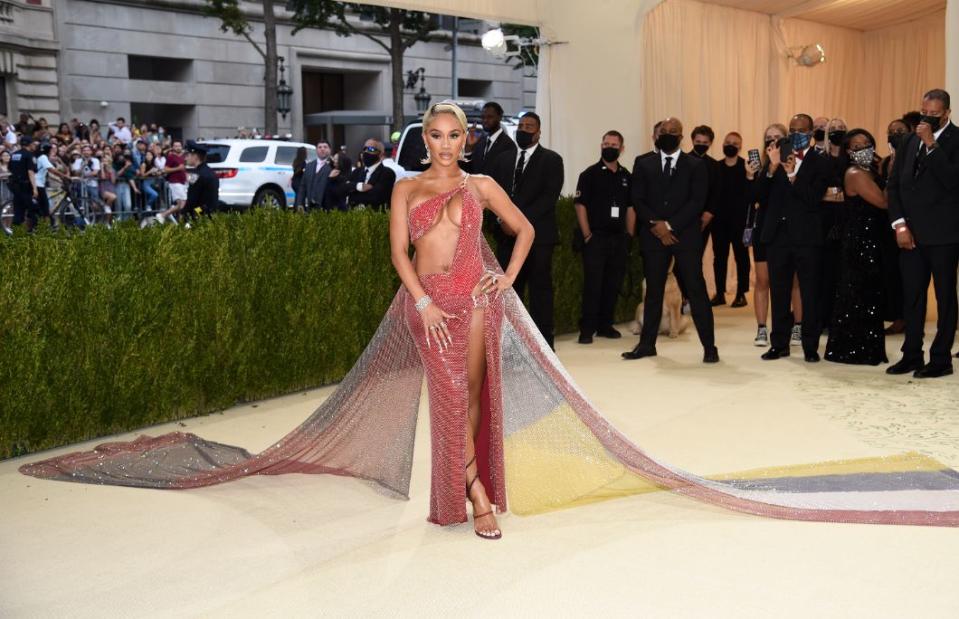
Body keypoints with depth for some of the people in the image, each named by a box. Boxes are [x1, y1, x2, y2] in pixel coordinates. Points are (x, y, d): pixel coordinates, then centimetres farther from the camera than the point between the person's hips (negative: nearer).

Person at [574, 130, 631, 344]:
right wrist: (587, 235, -12)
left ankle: (605, 325, 20)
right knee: (593, 284, -4)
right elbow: (580, 205, -6)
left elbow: (630, 207, 14)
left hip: (619, 238, 4)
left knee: (613, 284, 9)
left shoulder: (626, 176, 10)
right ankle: (587, 328, 1)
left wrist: (629, 235, 6)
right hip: (596, 237, -4)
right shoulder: (590, 174, -2)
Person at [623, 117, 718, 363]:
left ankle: (709, 346, 1)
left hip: (686, 236, -2)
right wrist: (655, 224, -10)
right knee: (653, 291, 8)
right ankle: (647, 344, 16)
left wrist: (670, 225, -12)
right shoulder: (644, 165, 11)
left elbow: (697, 202, -5)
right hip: (654, 236, 2)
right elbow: (638, 200, 5)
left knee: (696, 290, -3)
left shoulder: (696, 166, 5)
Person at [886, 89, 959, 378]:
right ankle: (912, 355, 17)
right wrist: (900, 224, 1)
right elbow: (894, 183, 10)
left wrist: (931, 143, -21)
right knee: (912, 295, 9)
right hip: (910, 232, 5)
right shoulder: (911, 140, 11)